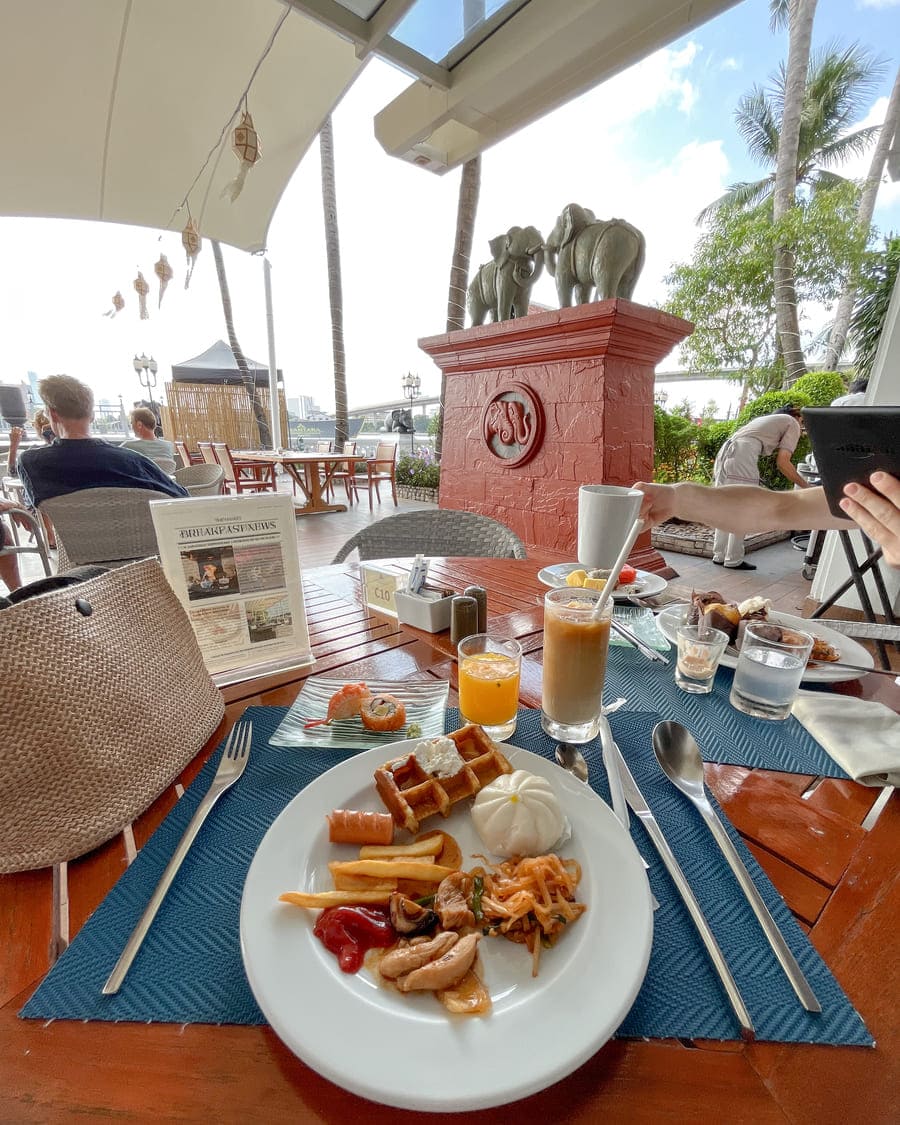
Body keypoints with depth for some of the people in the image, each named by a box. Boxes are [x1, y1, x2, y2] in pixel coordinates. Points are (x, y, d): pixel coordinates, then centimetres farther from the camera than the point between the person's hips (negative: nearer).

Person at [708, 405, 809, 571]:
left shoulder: (769, 419, 35)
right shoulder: (793, 424, 13)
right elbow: (782, 462, 2)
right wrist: (805, 486, 10)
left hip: (725, 451, 8)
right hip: (742, 455, -8)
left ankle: (719, 556, 15)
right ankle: (734, 560, 1)